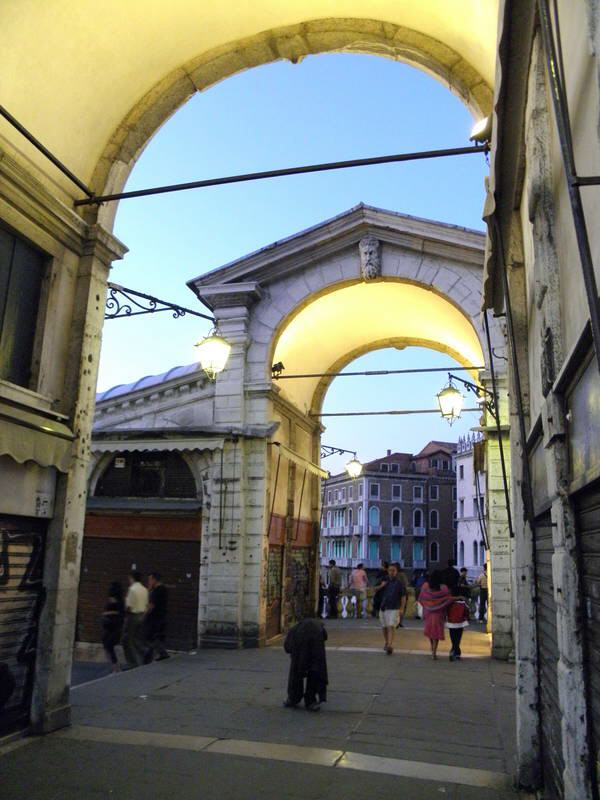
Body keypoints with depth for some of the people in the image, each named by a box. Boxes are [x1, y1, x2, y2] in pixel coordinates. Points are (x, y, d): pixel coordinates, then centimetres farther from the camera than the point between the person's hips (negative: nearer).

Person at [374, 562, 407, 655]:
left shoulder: (399, 583, 0)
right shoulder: (384, 581, 8)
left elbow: (403, 597, 1)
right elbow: (375, 589, 14)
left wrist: (402, 608, -8)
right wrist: (380, 586, -7)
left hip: (394, 609, -4)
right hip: (383, 608, 4)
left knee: (391, 627, -16)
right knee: (384, 627, 13)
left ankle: (390, 645, -23)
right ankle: (386, 643, 32)